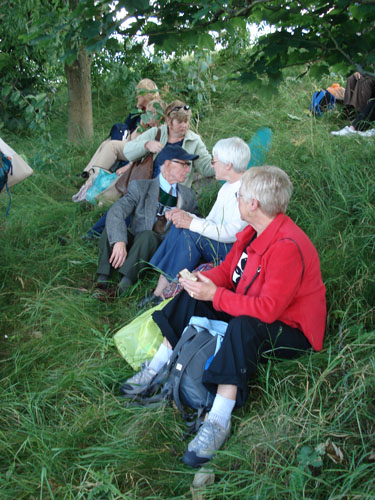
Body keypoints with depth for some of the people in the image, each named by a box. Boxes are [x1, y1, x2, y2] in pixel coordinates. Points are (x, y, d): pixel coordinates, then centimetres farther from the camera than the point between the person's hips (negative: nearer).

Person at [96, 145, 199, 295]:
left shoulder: (188, 196, 8)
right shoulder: (141, 187, -3)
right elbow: (115, 212, -19)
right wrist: (119, 242, -35)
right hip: (132, 243, 0)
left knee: (148, 235, -32)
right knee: (113, 226, -26)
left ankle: (123, 287, -43)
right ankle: (102, 281, -30)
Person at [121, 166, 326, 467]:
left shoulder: (288, 247, -31)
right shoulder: (254, 231, -2)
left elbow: (268, 308, -35)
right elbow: (228, 270, 8)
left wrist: (216, 296, -29)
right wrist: (202, 280, -13)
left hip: (290, 331, -9)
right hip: (250, 311, 9)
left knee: (242, 327, -39)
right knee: (192, 299, 1)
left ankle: (219, 421, -34)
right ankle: (155, 370, 6)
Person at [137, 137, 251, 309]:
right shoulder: (227, 188, 16)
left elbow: (232, 233, -25)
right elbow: (210, 223, 15)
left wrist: (192, 223, -22)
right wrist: (186, 216, -3)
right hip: (220, 247, 9)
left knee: (190, 234, -26)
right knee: (179, 226, -13)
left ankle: (163, 293, -18)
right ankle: (159, 291, -18)